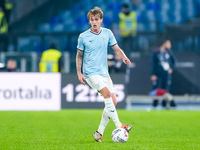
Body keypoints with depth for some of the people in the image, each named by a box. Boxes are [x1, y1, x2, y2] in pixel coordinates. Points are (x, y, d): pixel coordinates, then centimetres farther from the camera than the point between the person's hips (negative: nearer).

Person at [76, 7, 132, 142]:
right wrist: (79, 73, -1)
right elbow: (79, 55, 5)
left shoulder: (107, 33, 7)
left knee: (113, 101, -1)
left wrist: (124, 56, -9)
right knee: (106, 92, -25)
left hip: (104, 72, 5)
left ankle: (100, 132, 9)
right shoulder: (83, 37, -2)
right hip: (90, 72, -5)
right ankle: (119, 125, -27)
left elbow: (116, 47, 11)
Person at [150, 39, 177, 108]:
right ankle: (155, 103, 5)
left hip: (167, 74, 3)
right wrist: (153, 74, -8)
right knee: (157, 89, -4)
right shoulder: (156, 52, -5)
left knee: (166, 89, 2)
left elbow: (174, 60, 19)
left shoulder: (169, 52, 5)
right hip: (158, 74, -3)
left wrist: (171, 68, 6)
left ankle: (164, 103, 9)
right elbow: (153, 64, -4)